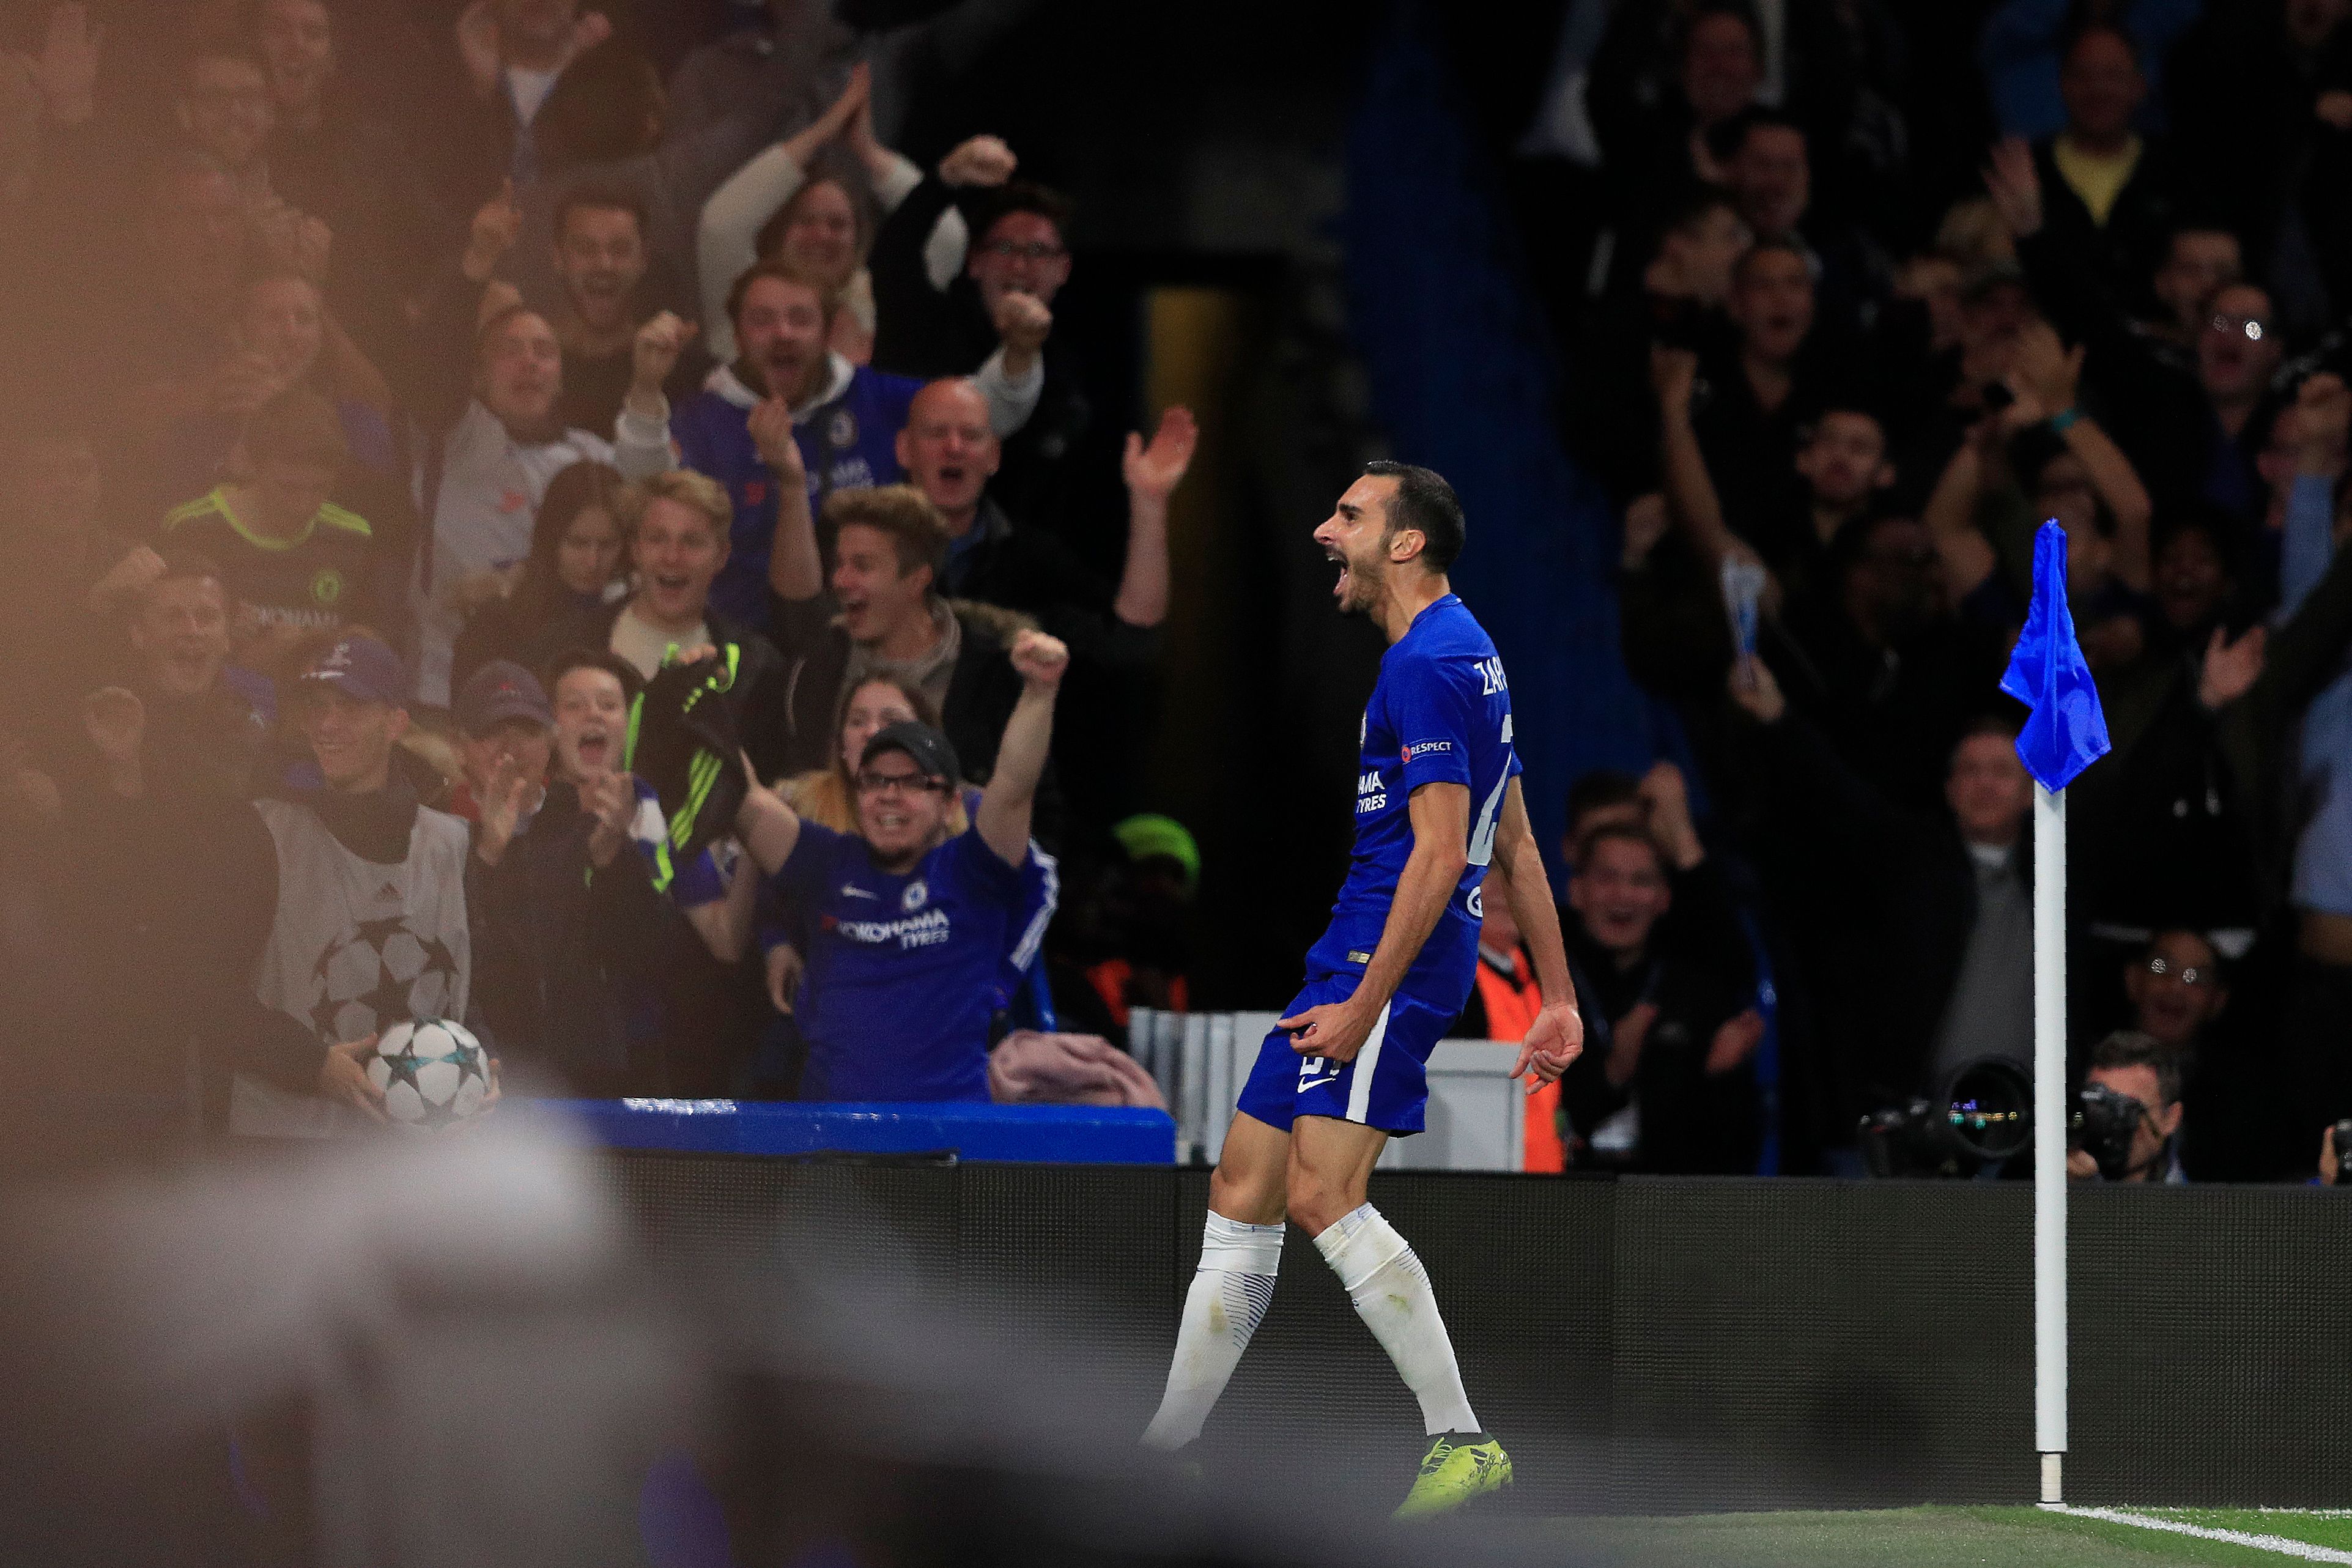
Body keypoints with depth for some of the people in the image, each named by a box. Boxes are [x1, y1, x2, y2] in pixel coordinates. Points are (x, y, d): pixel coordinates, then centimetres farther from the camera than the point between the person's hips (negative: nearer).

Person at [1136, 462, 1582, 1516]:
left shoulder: (1427, 665, -14)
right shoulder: (1467, 656, 19)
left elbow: (1442, 853, -20)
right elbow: (1514, 847, 21)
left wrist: (1365, 1004, -22)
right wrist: (1557, 997, 22)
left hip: (1390, 956, -11)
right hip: (1346, 957, 11)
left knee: (1321, 1193, -21)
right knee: (1243, 1190, 11)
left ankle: (1461, 1443, -20)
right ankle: (1164, 1454, 16)